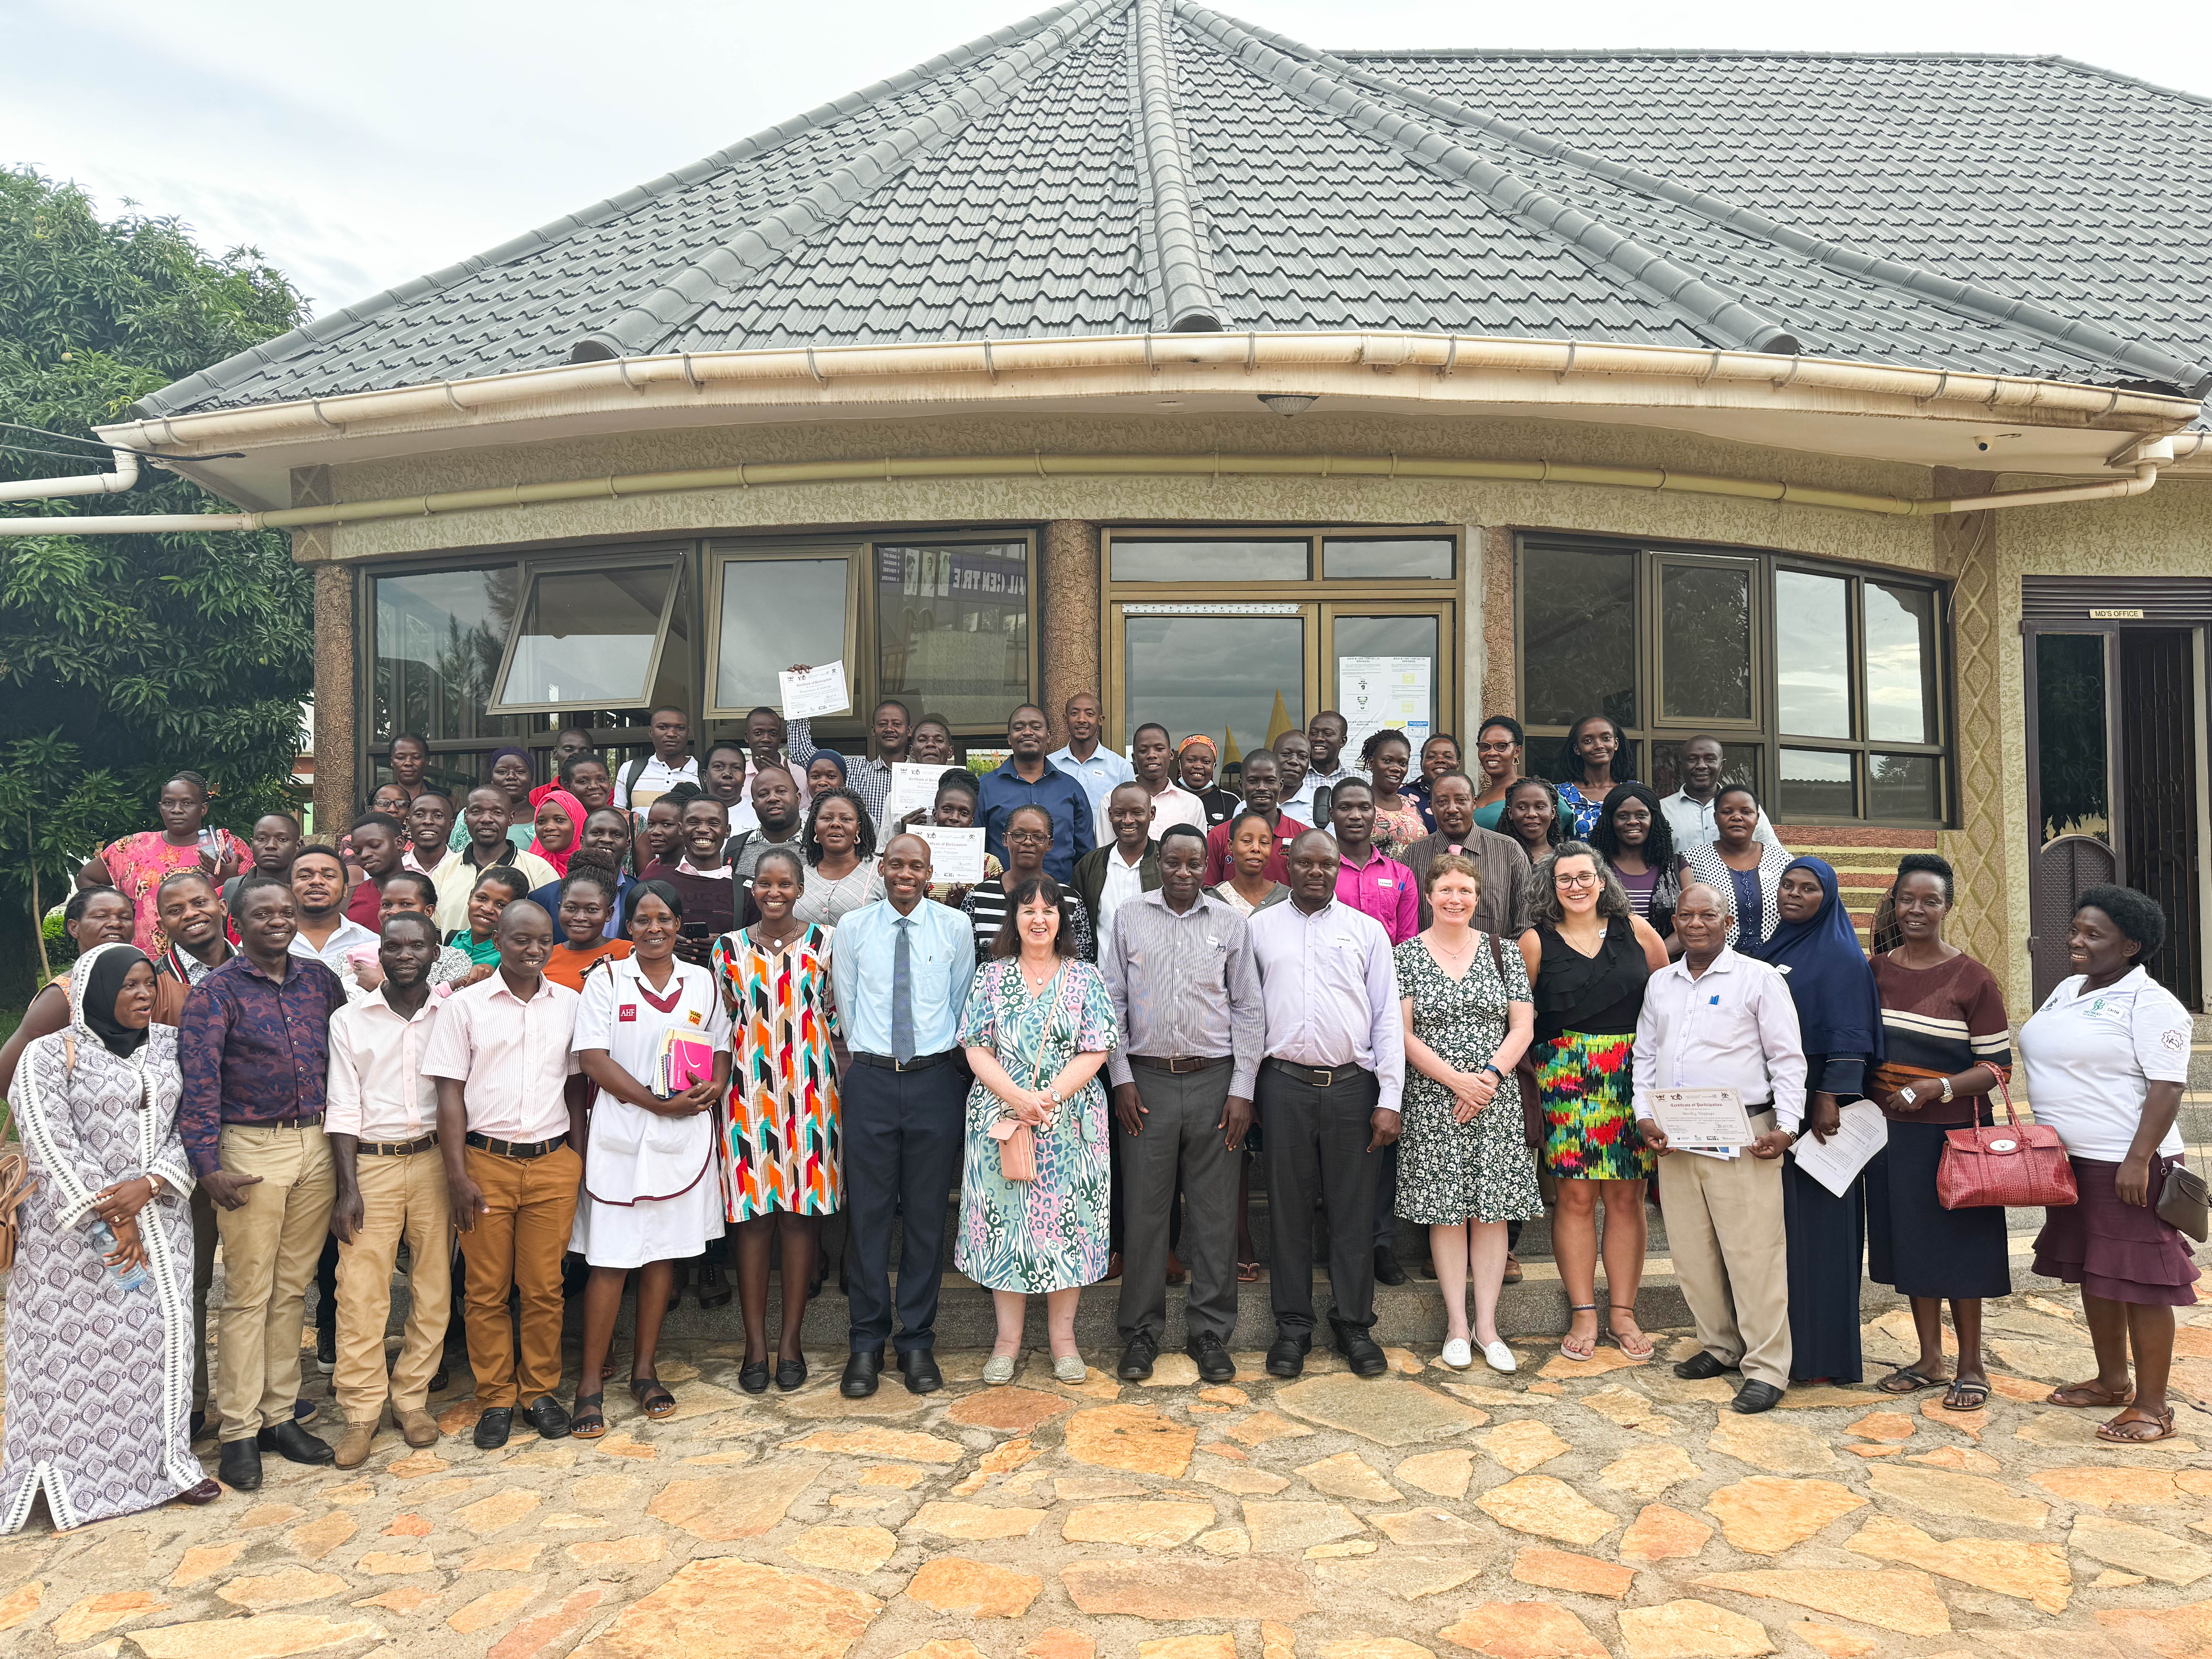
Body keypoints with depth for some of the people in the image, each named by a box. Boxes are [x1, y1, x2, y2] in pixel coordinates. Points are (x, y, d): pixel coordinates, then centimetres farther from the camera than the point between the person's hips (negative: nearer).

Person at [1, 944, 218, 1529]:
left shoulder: (170, 1046, 7)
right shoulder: (50, 1055, -6)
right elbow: (52, 1144, -12)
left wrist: (147, 1185, -14)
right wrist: (113, 1217, -16)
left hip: (159, 1216, 4)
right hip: (74, 1227, -4)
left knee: (161, 1330, 6)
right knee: (75, 1344, 1)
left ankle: (164, 1459, 18)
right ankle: (73, 1477, 13)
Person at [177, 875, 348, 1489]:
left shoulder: (319, 979, 9)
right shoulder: (216, 992, -4)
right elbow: (199, 1083, -10)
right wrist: (209, 1165, -16)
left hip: (317, 1145, 4)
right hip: (252, 1150, -4)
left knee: (292, 1288, 11)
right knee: (248, 1294, 0)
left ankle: (280, 1416, 20)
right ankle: (239, 1431, 10)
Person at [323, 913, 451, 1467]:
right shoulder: (349, 1020, 4)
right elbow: (343, 1109, 1)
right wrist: (347, 1188, -6)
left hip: (435, 1161, 1)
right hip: (370, 1164, -1)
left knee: (434, 1286, 5)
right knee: (360, 1291, -3)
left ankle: (412, 1398, 19)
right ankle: (361, 1410, 9)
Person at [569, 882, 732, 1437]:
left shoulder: (702, 982, 11)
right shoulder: (606, 981, 1)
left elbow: (722, 1049, 15)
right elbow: (593, 1059, -7)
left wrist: (714, 1088, -8)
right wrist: (660, 1103, -15)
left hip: (684, 1139, 3)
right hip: (620, 1136, -3)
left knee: (663, 1251, 9)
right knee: (609, 1257, -4)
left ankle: (644, 1369, 21)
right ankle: (591, 1381, 6)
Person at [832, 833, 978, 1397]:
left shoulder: (956, 928, 3)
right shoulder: (853, 928, 4)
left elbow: (962, 1005, 10)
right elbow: (845, 1003, 10)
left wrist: (938, 1053, 11)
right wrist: (871, 1054, 10)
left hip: (934, 1079, 0)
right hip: (870, 1078, 0)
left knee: (928, 1213, 5)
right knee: (867, 1212, 3)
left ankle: (917, 1342, 17)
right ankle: (867, 1343, 15)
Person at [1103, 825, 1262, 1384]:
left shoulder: (1230, 923, 5)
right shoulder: (1129, 919, 6)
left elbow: (1248, 1009, 5)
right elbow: (1112, 1002, 6)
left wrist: (1242, 1089, -1)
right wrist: (1121, 1078, -1)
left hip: (1214, 1080, 0)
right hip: (1147, 1080, 0)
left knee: (1215, 1210, 4)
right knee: (1145, 1207, 3)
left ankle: (1210, 1333, 16)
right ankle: (1141, 1332, 15)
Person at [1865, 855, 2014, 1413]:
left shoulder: (1972, 978, -8)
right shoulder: (1877, 970, 5)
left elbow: (1998, 1067, -8)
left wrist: (1935, 1088, -20)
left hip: (1953, 1131, -4)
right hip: (1893, 1130, 4)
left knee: (1958, 1242, 3)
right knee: (1910, 1239, 11)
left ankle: (1971, 1367, 17)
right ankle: (1929, 1359, 24)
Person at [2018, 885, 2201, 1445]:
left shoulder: (2149, 1003, -12)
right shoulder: (2067, 990, 13)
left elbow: (2167, 1087, -18)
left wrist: (2138, 1159, -24)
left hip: (2127, 1168, -9)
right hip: (2074, 1165, 9)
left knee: (2137, 1283, -3)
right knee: (2093, 1275, 16)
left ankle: (2153, 1407, 5)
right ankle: (2112, 1382, 29)